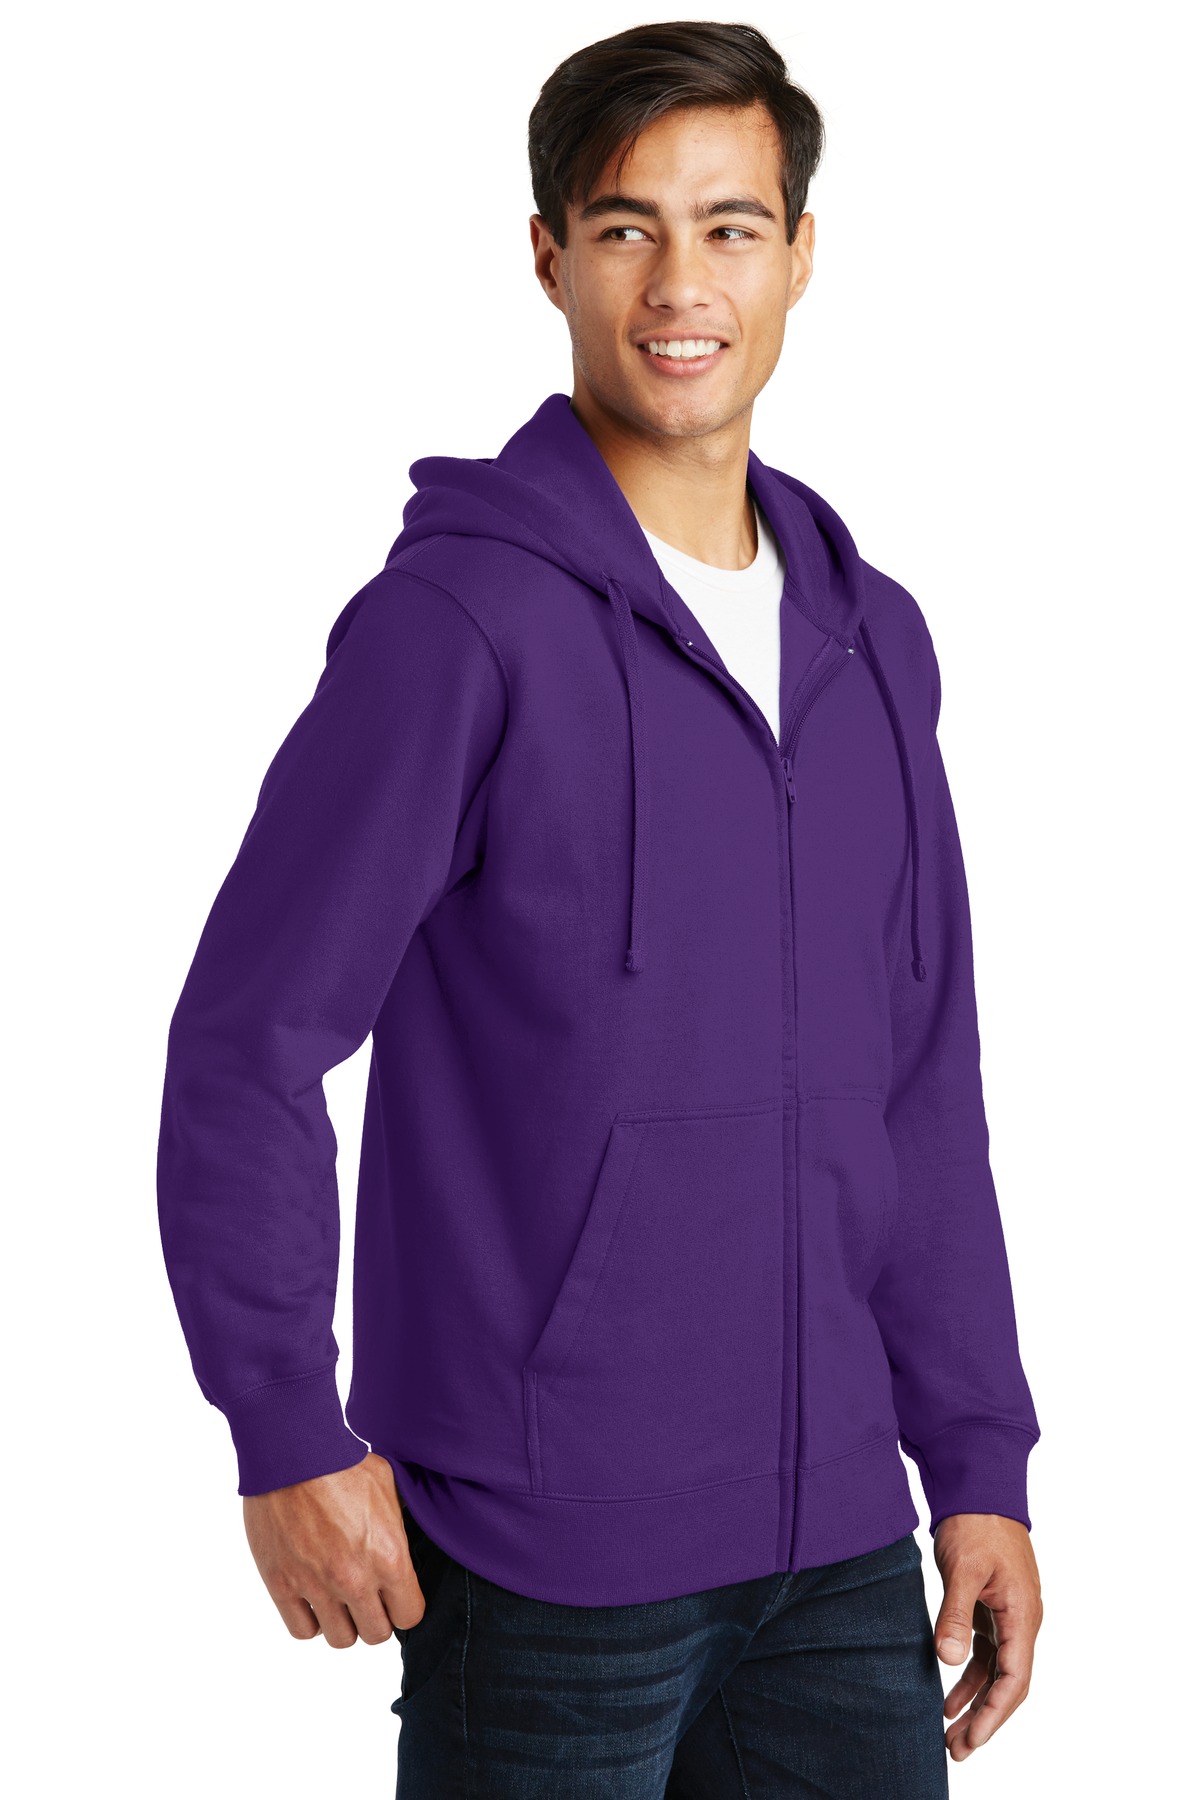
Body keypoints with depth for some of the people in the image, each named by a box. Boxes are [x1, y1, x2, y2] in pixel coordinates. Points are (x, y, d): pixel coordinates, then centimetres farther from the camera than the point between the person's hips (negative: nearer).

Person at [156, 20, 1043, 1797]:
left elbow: (925, 1101, 12)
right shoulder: (459, 620, -11)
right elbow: (247, 1042, -11)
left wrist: (981, 1466, 10)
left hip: (835, 1545, 6)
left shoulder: (872, 639, 9)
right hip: (546, 1559, -5)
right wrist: (290, 1438, -12)